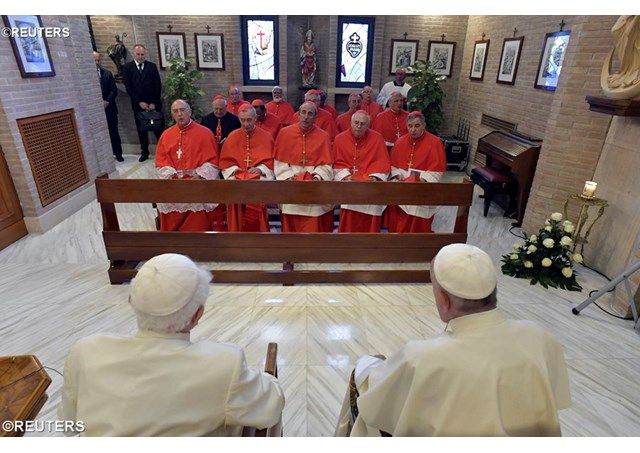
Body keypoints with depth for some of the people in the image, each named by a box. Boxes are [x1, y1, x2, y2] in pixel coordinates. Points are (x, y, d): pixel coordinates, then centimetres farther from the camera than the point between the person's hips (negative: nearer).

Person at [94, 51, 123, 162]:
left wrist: (107, 101, -9)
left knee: (114, 132, 8)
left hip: (109, 108, 2)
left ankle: (118, 154, 17)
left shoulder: (107, 73, 7)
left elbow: (114, 90, 4)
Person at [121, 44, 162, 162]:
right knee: (141, 130, 6)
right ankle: (144, 152, 15)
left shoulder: (152, 66, 4)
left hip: (154, 104, -1)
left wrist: (153, 103, -7)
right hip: (138, 104, 1)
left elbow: (158, 86, 0)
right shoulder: (127, 67, 3)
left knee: (158, 128, -2)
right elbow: (128, 87, -2)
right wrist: (139, 102, -10)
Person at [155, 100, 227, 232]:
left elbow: (212, 160, -1)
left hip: (198, 177, -3)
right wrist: (172, 177, -7)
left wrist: (199, 176, -14)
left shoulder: (205, 133, 4)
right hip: (174, 178, 3)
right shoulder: (166, 135, 14)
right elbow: (161, 162, 11)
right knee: (165, 198, -16)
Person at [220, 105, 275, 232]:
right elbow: (224, 160, 11)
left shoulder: (266, 137, 7)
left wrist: (260, 169, -11)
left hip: (257, 179, -1)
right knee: (237, 216, -11)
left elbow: (270, 160, 5)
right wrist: (233, 169, -6)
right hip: (236, 178, 2)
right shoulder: (233, 136, 11)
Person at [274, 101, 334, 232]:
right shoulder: (285, 133, 5)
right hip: (291, 176, 1)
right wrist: (288, 176, -9)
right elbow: (279, 161, 5)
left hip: (314, 176, -1)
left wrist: (317, 177, -16)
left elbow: (326, 165, 1)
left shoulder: (323, 136, 3)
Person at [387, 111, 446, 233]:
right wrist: (398, 175, -6)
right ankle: (396, 236, -4)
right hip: (402, 180, 4)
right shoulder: (400, 141, 11)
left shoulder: (435, 142, -1)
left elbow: (437, 170, -5)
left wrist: (423, 179, -18)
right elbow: (393, 164, 13)